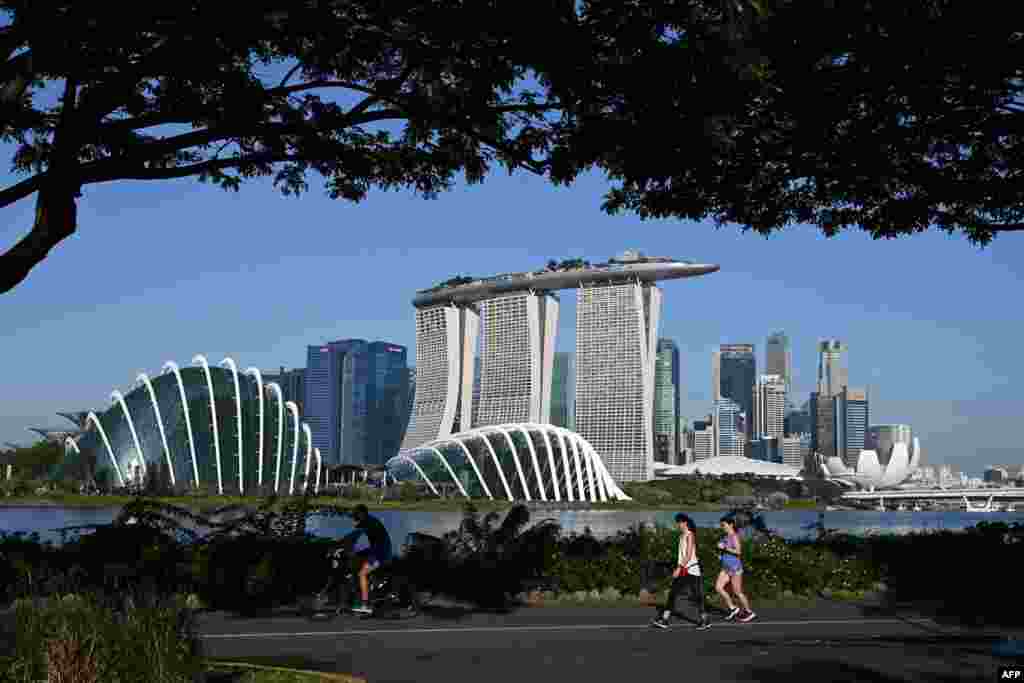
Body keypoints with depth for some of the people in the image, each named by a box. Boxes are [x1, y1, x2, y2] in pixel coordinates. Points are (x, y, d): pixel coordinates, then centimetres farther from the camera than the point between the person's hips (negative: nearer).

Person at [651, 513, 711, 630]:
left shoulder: (690, 535, -11)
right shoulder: (682, 536, 15)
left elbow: (689, 555, -18)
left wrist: (679, 568, -21)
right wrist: (678, 568, 17)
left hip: (690, 570, -9)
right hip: (682, 570, 9)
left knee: (696, 596, -2)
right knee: (672, 594, 3)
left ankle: (705, 621, 9)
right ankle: (664, 620, 2)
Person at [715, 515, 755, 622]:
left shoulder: (734, 536, -14)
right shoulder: (726, 537, 12)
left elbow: (738, 551, -23)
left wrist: (724, 548, -20)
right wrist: (721, 554, 9)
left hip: (735, 567, -9)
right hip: (726, 568, 9)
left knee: (737, 592, -1)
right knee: (718, 587, -2)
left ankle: (748, 612, 16)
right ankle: (733, 608, 8)